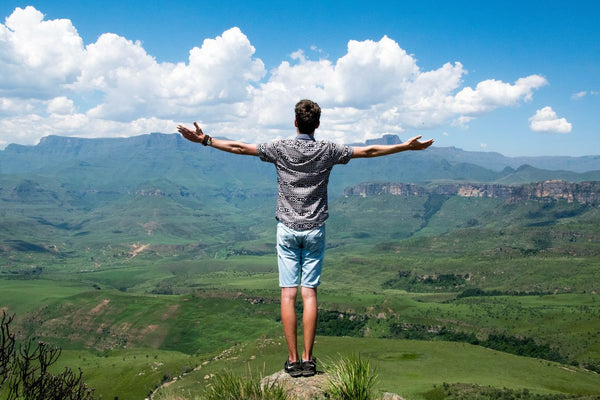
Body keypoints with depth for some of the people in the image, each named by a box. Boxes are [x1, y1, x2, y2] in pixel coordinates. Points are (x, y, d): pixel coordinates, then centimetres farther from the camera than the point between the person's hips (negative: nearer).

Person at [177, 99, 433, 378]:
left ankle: (293, 360, 3)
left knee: (288, 294, 1)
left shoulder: (280, 148, -4)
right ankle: (308, 359, 5)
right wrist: (406, 146, 13)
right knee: (309, 294, 3)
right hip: (315, 230, 1)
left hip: (287, 229, -1)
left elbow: (240, 148, -1)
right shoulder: (327, 151, -1)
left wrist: (204, 140, 8)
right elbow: (369, 151, 4)